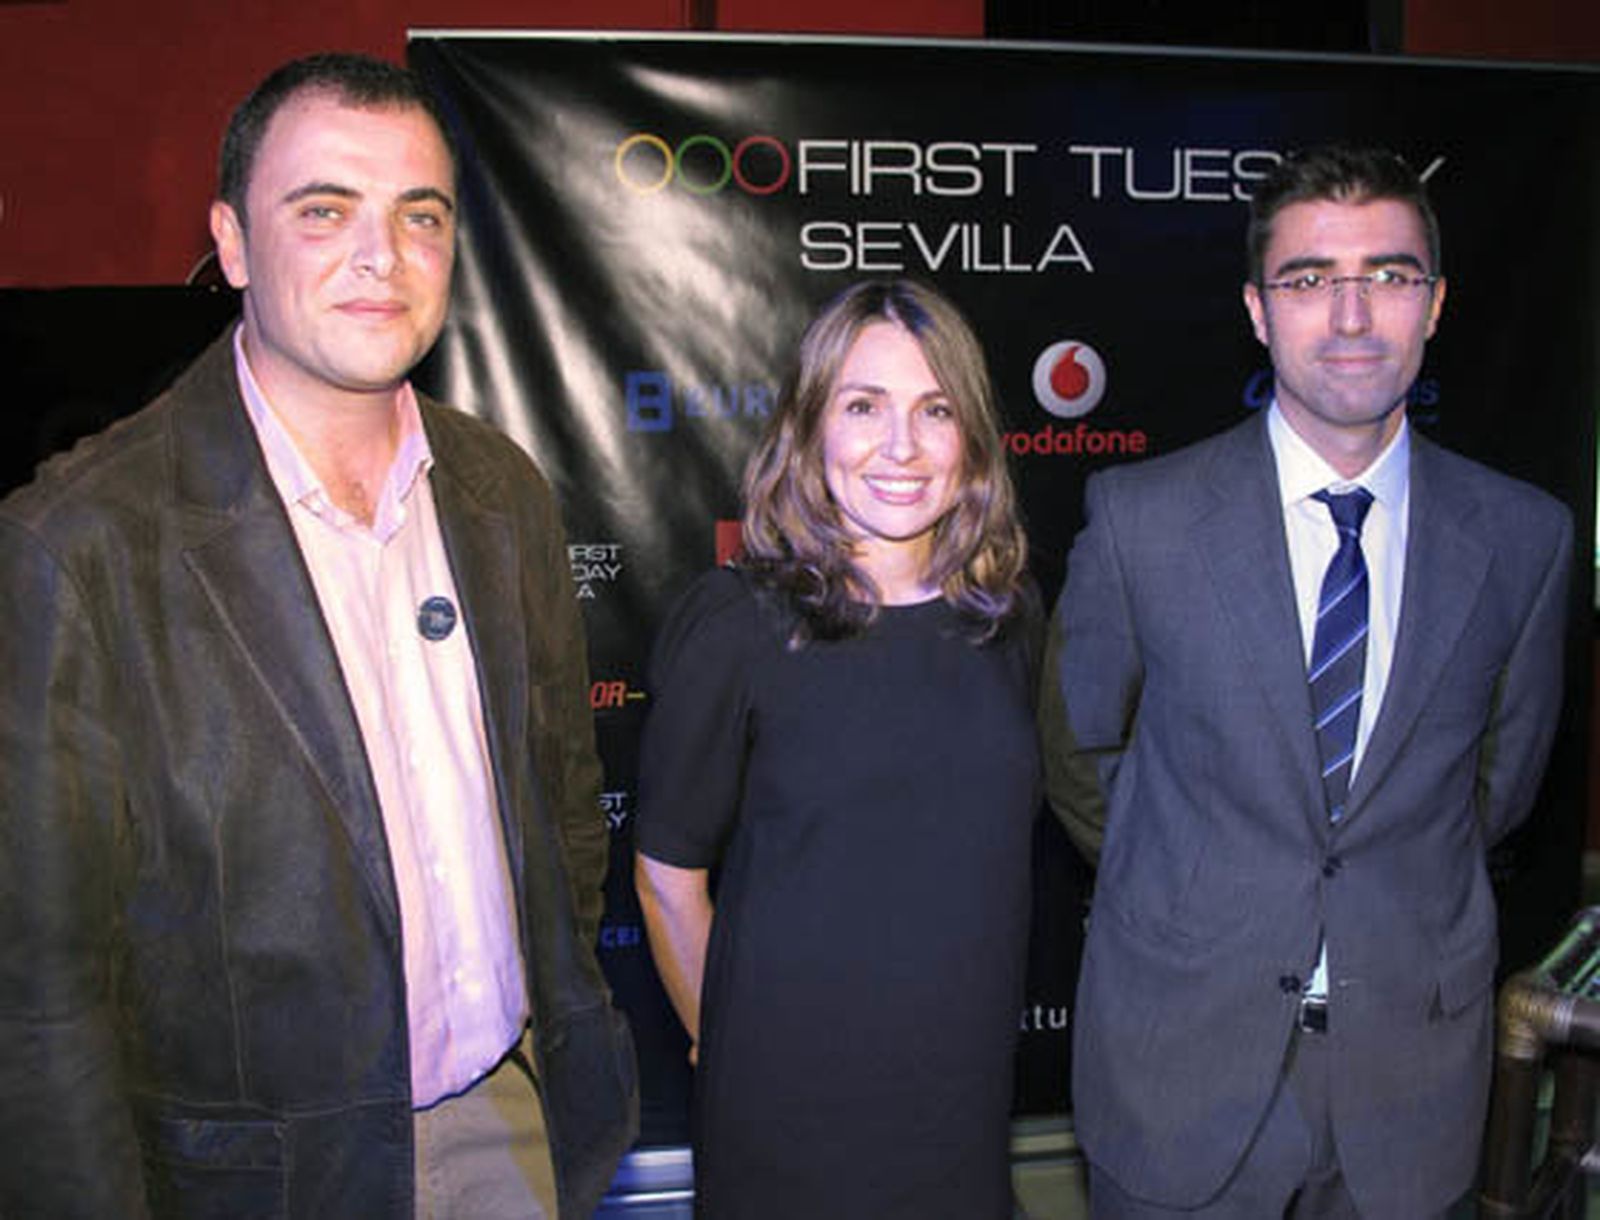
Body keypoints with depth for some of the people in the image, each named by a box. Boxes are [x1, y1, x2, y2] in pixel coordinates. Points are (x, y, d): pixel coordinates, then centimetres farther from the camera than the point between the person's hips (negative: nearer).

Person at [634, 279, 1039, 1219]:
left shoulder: (1008, 619, -1)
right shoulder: (733, 625, -14)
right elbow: (668, 876, -7)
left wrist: (978, 1015, 12)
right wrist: (734, 1045, 1)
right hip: (787, 1105, -3)